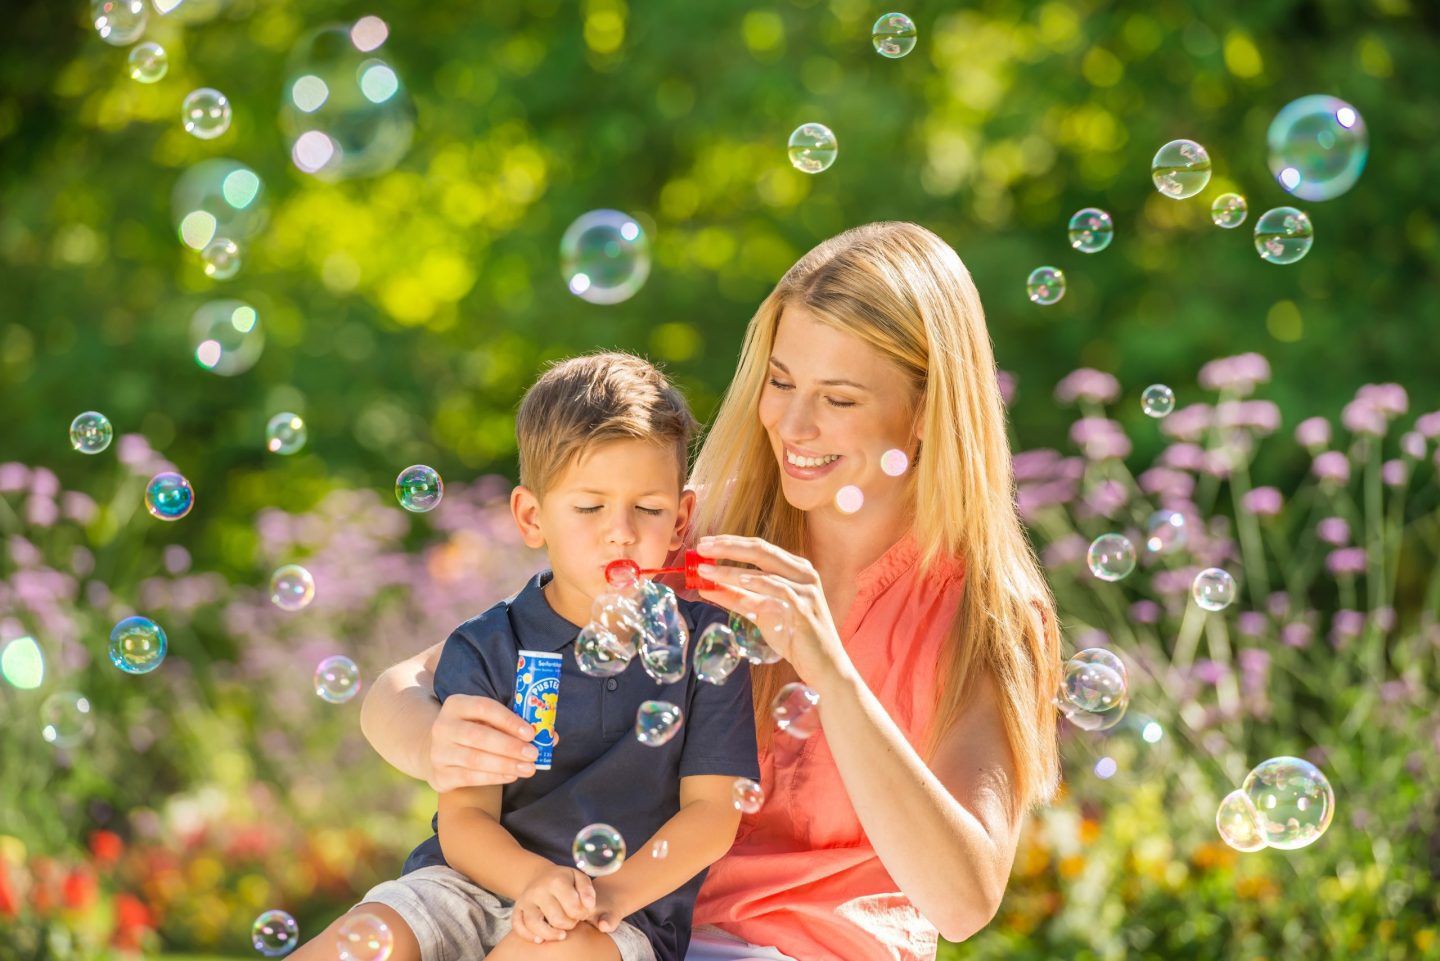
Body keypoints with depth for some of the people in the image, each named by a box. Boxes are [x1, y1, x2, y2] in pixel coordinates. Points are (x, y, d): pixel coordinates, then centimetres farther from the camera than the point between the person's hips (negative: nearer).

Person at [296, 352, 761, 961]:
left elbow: (712, 811, -2)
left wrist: (609, 893, -18)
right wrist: (534, 879, -26)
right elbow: (464, 820, -3)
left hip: (632, 906, -1)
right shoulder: (485, 651, 1)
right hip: (477, 884, 1)